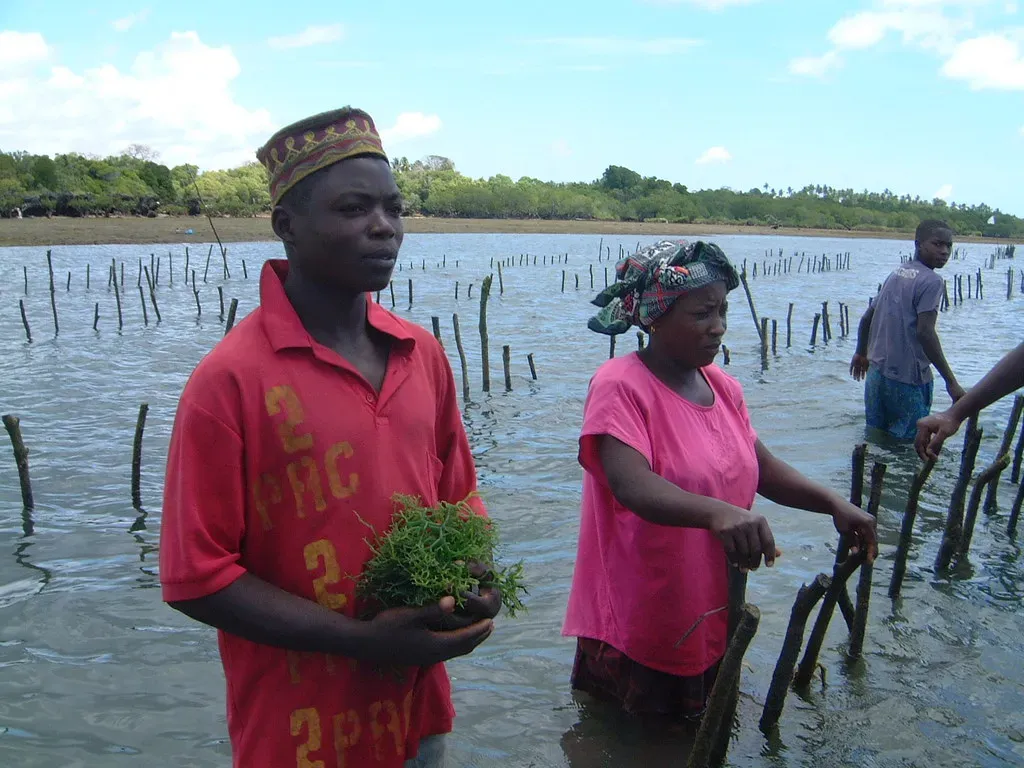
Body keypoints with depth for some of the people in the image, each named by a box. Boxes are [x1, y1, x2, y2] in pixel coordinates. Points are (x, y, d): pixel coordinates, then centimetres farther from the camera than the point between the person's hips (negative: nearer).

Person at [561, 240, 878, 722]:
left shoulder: (722, 387, 5)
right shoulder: (620, 386, -20)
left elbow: (760, 466, 11)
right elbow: (632, 485, -35)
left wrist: (834, 504, -4)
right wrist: (719, 512, -52)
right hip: (636, 641, -7)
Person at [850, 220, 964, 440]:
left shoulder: (896, 274, 12)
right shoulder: (931, 281, -12)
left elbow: (866, 318, 17)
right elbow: (925, 332, -22)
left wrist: (861, 353, 33)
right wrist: (951, 381, -21)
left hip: (876, 372, 8)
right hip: (907, 378, -8)